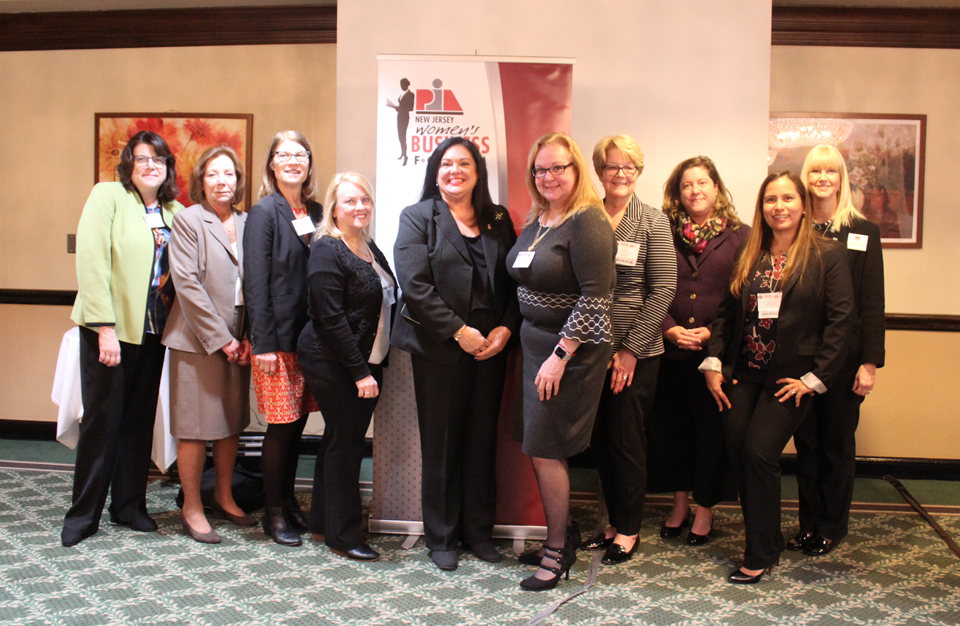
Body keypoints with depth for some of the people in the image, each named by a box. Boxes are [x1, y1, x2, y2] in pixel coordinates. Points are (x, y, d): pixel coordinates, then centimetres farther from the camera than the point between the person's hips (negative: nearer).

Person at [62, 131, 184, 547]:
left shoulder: (175, 211, 10)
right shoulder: (108, 195, -5)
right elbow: (90, 261, -13)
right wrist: (105, 327, -19)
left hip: (153, 331, 5)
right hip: (110, 329, -4)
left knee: (140, 419, 11)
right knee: (102, 419, 2)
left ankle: (129, 505, 23)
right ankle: (83, 513, 15)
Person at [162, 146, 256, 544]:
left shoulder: (247, 223, 9)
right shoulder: (188, 220, -5)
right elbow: (187, 284, -11)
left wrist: (248, 337, -2)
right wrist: (220, 339, -13)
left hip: (237, 342, 5)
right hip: (198, 340, -5)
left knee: (232, 422, 14)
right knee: (196, 426, 0)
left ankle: (223, 497, 29)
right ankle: (192, 509, 13)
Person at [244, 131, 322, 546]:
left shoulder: (316, 213, 10)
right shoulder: (264, 212, -6)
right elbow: (255, 281, -11)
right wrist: (265, 342, -16)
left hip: (311, 337, 5)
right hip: (278, 337, -5)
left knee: (297, 422, 12)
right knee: (282, 426, 0)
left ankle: (288, 501, 27)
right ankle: (274, 513, 13)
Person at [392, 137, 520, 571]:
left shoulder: (498, 220, 13)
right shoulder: (417, 218, 2)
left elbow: (514, 280, 9)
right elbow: (415, 286, -10)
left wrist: (506, 328, -7)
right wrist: (459, 332, -15)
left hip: (491, 348, 3)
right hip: (439, 349, -3)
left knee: (482, 441, 8)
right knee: (441, 444, 5)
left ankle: (479, 531, 22)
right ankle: (441, 538, 18)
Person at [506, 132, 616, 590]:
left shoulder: (588, 222, -15)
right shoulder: (537, 221, 11)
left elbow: (596, 295, -20)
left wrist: (561, 354, -20)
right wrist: (508, 329, 7)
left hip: (572, 348, -8)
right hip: (534, 342, 8)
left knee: (544, 450, -4)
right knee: (542, 450, 11)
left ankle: (557, 552, 13)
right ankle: (562, 535, 27)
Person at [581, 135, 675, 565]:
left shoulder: (653, 223, -2)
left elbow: (663, 289, -6)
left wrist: (631, 348, -11)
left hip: (637, 351, -3)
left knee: (627, 440, 3)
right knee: (599, 439, 10)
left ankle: (629, 530, 19)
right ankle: (615, 521, 26)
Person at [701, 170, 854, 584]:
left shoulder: (827, 255, -3)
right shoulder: (748, 257, 10)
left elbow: (839, 320, -8)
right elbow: (726, 312, 10)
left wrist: (814, 378, -12)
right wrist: (713, 362, 0)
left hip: (790, 378, -4)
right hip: (744, 374, 5)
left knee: (759, 451, -13)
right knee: (736, 452, 1)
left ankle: (760, 556, 4)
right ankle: (767, 542, 21)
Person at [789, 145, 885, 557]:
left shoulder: (863, 232, 2)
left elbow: (872, 303, -1)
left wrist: (870, 361, -8)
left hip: (844, 357, -2)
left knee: (838, 443, 7)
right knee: (806, 442, 9)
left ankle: (832, 527, 20)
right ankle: (808, 523, 21)